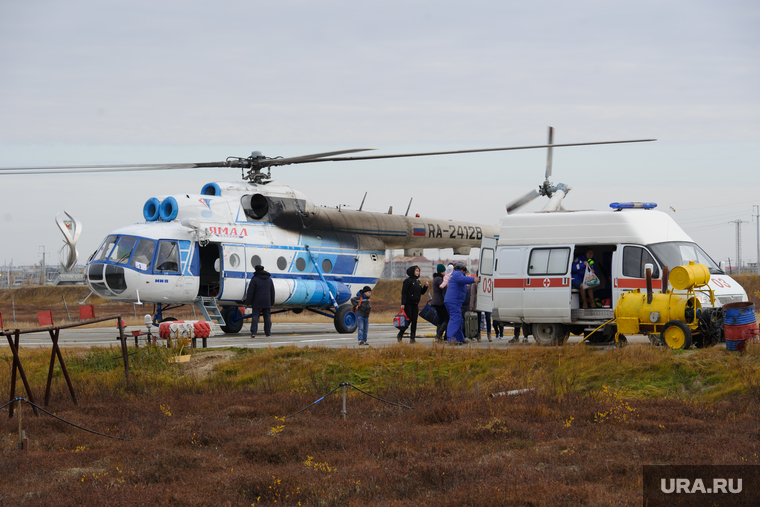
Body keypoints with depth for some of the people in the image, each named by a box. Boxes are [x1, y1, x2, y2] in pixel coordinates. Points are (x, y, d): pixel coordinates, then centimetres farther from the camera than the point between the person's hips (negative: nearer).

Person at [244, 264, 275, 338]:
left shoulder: (254, 279, -8)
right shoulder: (269, 279, 11)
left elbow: (250, 292, -11)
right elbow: (272, 292, 17)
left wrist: (248, 302, -5)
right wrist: (272, 302, 24)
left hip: (257, 302, -4)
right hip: (267, 302, 4)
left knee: (255, 316, -4)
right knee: (267, 317, 9)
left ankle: (253, 332, -15)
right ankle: (268, 332, 11)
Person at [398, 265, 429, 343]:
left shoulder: (418, 281, 14)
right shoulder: (408, 281, -7)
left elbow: (421, 292, 20)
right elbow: (404, 293, -11)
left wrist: (425, 286, 2)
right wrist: (403, 304, -17)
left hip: (415, 305, 7)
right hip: (408, 304, -7)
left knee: (414, 321, 2)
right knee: (408, 321, -7)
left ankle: (412, 338, 4)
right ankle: (399, 335, 10)